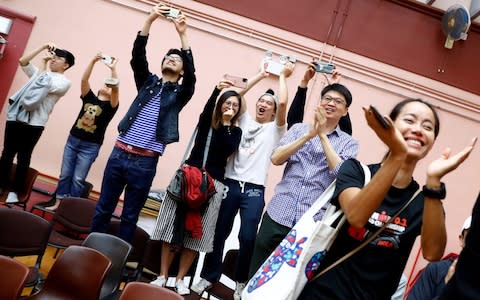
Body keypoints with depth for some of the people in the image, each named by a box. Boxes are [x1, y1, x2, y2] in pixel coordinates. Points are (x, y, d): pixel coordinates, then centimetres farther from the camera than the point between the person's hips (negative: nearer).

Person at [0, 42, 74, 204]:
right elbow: (22, 61, 15)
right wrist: (42, 48, 9)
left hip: (34, 124, -5)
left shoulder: (64, 82, 1)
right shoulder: (39, 72, 21)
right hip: (16, 117, 5)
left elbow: (46, 85, -15)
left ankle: (14, 191, 11)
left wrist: (45, 65, 0)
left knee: (23, 158, 2)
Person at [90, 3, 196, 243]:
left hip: (145, 162, -2)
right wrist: (150, 19, -12)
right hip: (119, 153, 2)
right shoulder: (148, 82, 13)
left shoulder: (180, 93, 7)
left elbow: (192, 73, -10)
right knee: (103, 208, 10)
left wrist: (182, 34, -15)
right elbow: (137, 55, -1)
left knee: (130, 216, 8)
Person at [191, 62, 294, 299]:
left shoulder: (275, 128, 8)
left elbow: (283, 102, -8)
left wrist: (283, 76, 6)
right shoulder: (245, 120, 15)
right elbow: (238, 93, 7)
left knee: (247, 237, -7)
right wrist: (261, 75, 14)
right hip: (230, 183, 2)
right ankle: (209, 275, 22)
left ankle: (241, 281, 14)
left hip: (254, 190, -2)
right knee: (219, 232, 7)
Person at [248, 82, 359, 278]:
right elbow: (276, 158, -4)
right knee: (256, 275, 9)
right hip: (277, 215, 1)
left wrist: (322, 135, -10)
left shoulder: (349, 143, 7)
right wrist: (310, 134, -11)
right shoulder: (299, 129, 10)